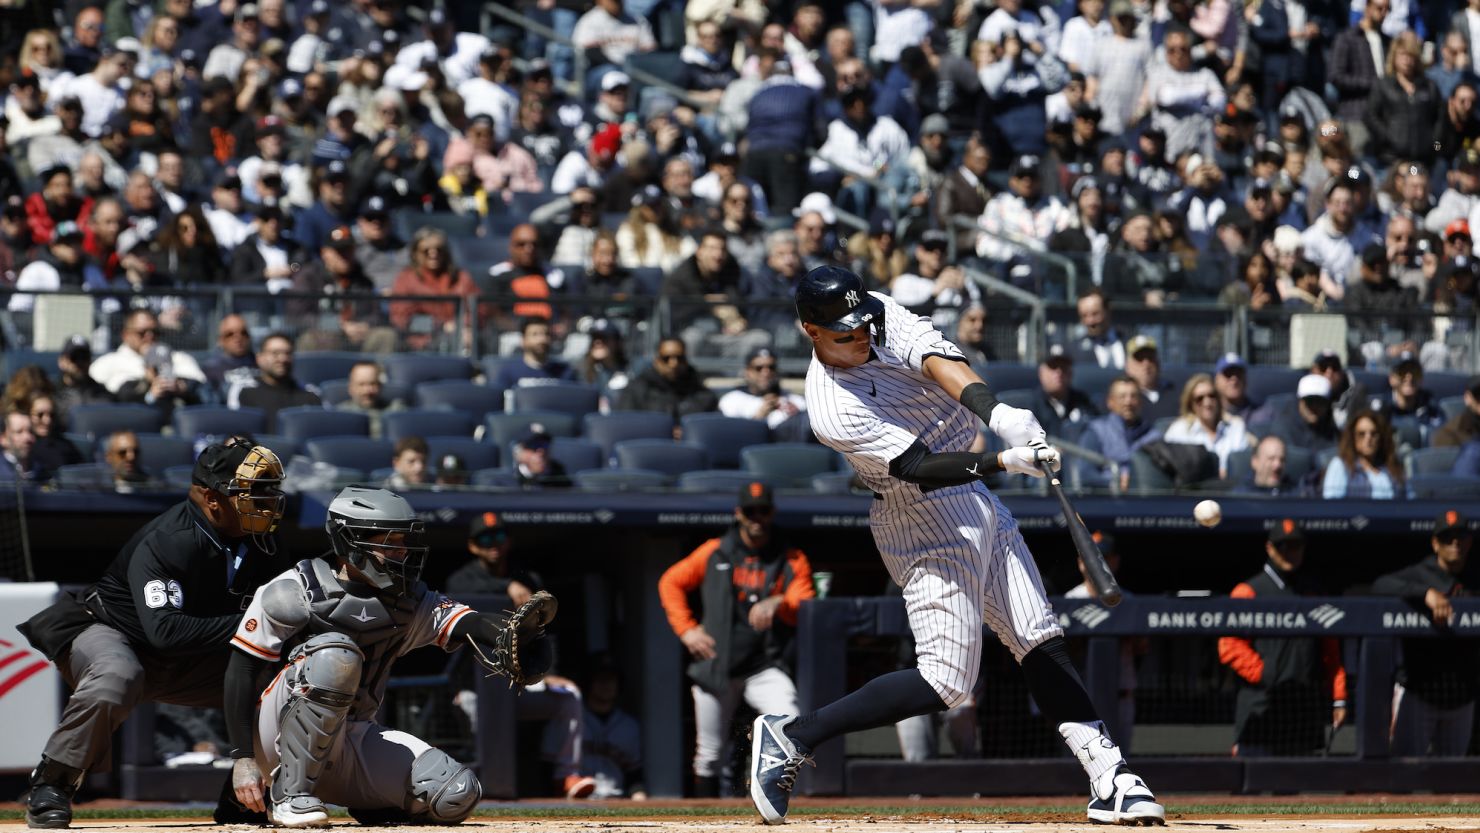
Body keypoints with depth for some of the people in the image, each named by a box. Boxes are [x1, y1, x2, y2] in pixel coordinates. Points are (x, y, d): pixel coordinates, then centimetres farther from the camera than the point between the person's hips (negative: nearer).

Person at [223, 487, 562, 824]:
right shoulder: (296, 591, -8)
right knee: (334, 653, -33)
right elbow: (241, 669, -10)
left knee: (458, 794, -16)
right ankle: (290, 795, -25)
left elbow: (470, 625, -10)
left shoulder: (410, 603, 6)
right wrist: (243, 759, -18)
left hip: (352, 740, 5)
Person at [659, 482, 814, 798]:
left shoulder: (792, 560, 2)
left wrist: (778, 604, -33)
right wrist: (686, 629, 0)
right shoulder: (714, 553, 5)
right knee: (709, 754, 6)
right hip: (716, 666, 2)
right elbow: (670, 583, 13)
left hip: (765, 668, -2)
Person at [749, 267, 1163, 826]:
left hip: (977, 502, 8)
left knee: (1042, 643, 4)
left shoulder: (882, 315, -3)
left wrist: (997, 413, -40)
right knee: (946, 681, -10)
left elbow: (937, 361, -21)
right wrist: (1005, 461, -44)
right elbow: (920, 467, -30)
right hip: (926, 522, -8)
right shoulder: (833, 411, -22)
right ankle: (792, 736, -2)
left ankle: (1109, 779, 3)